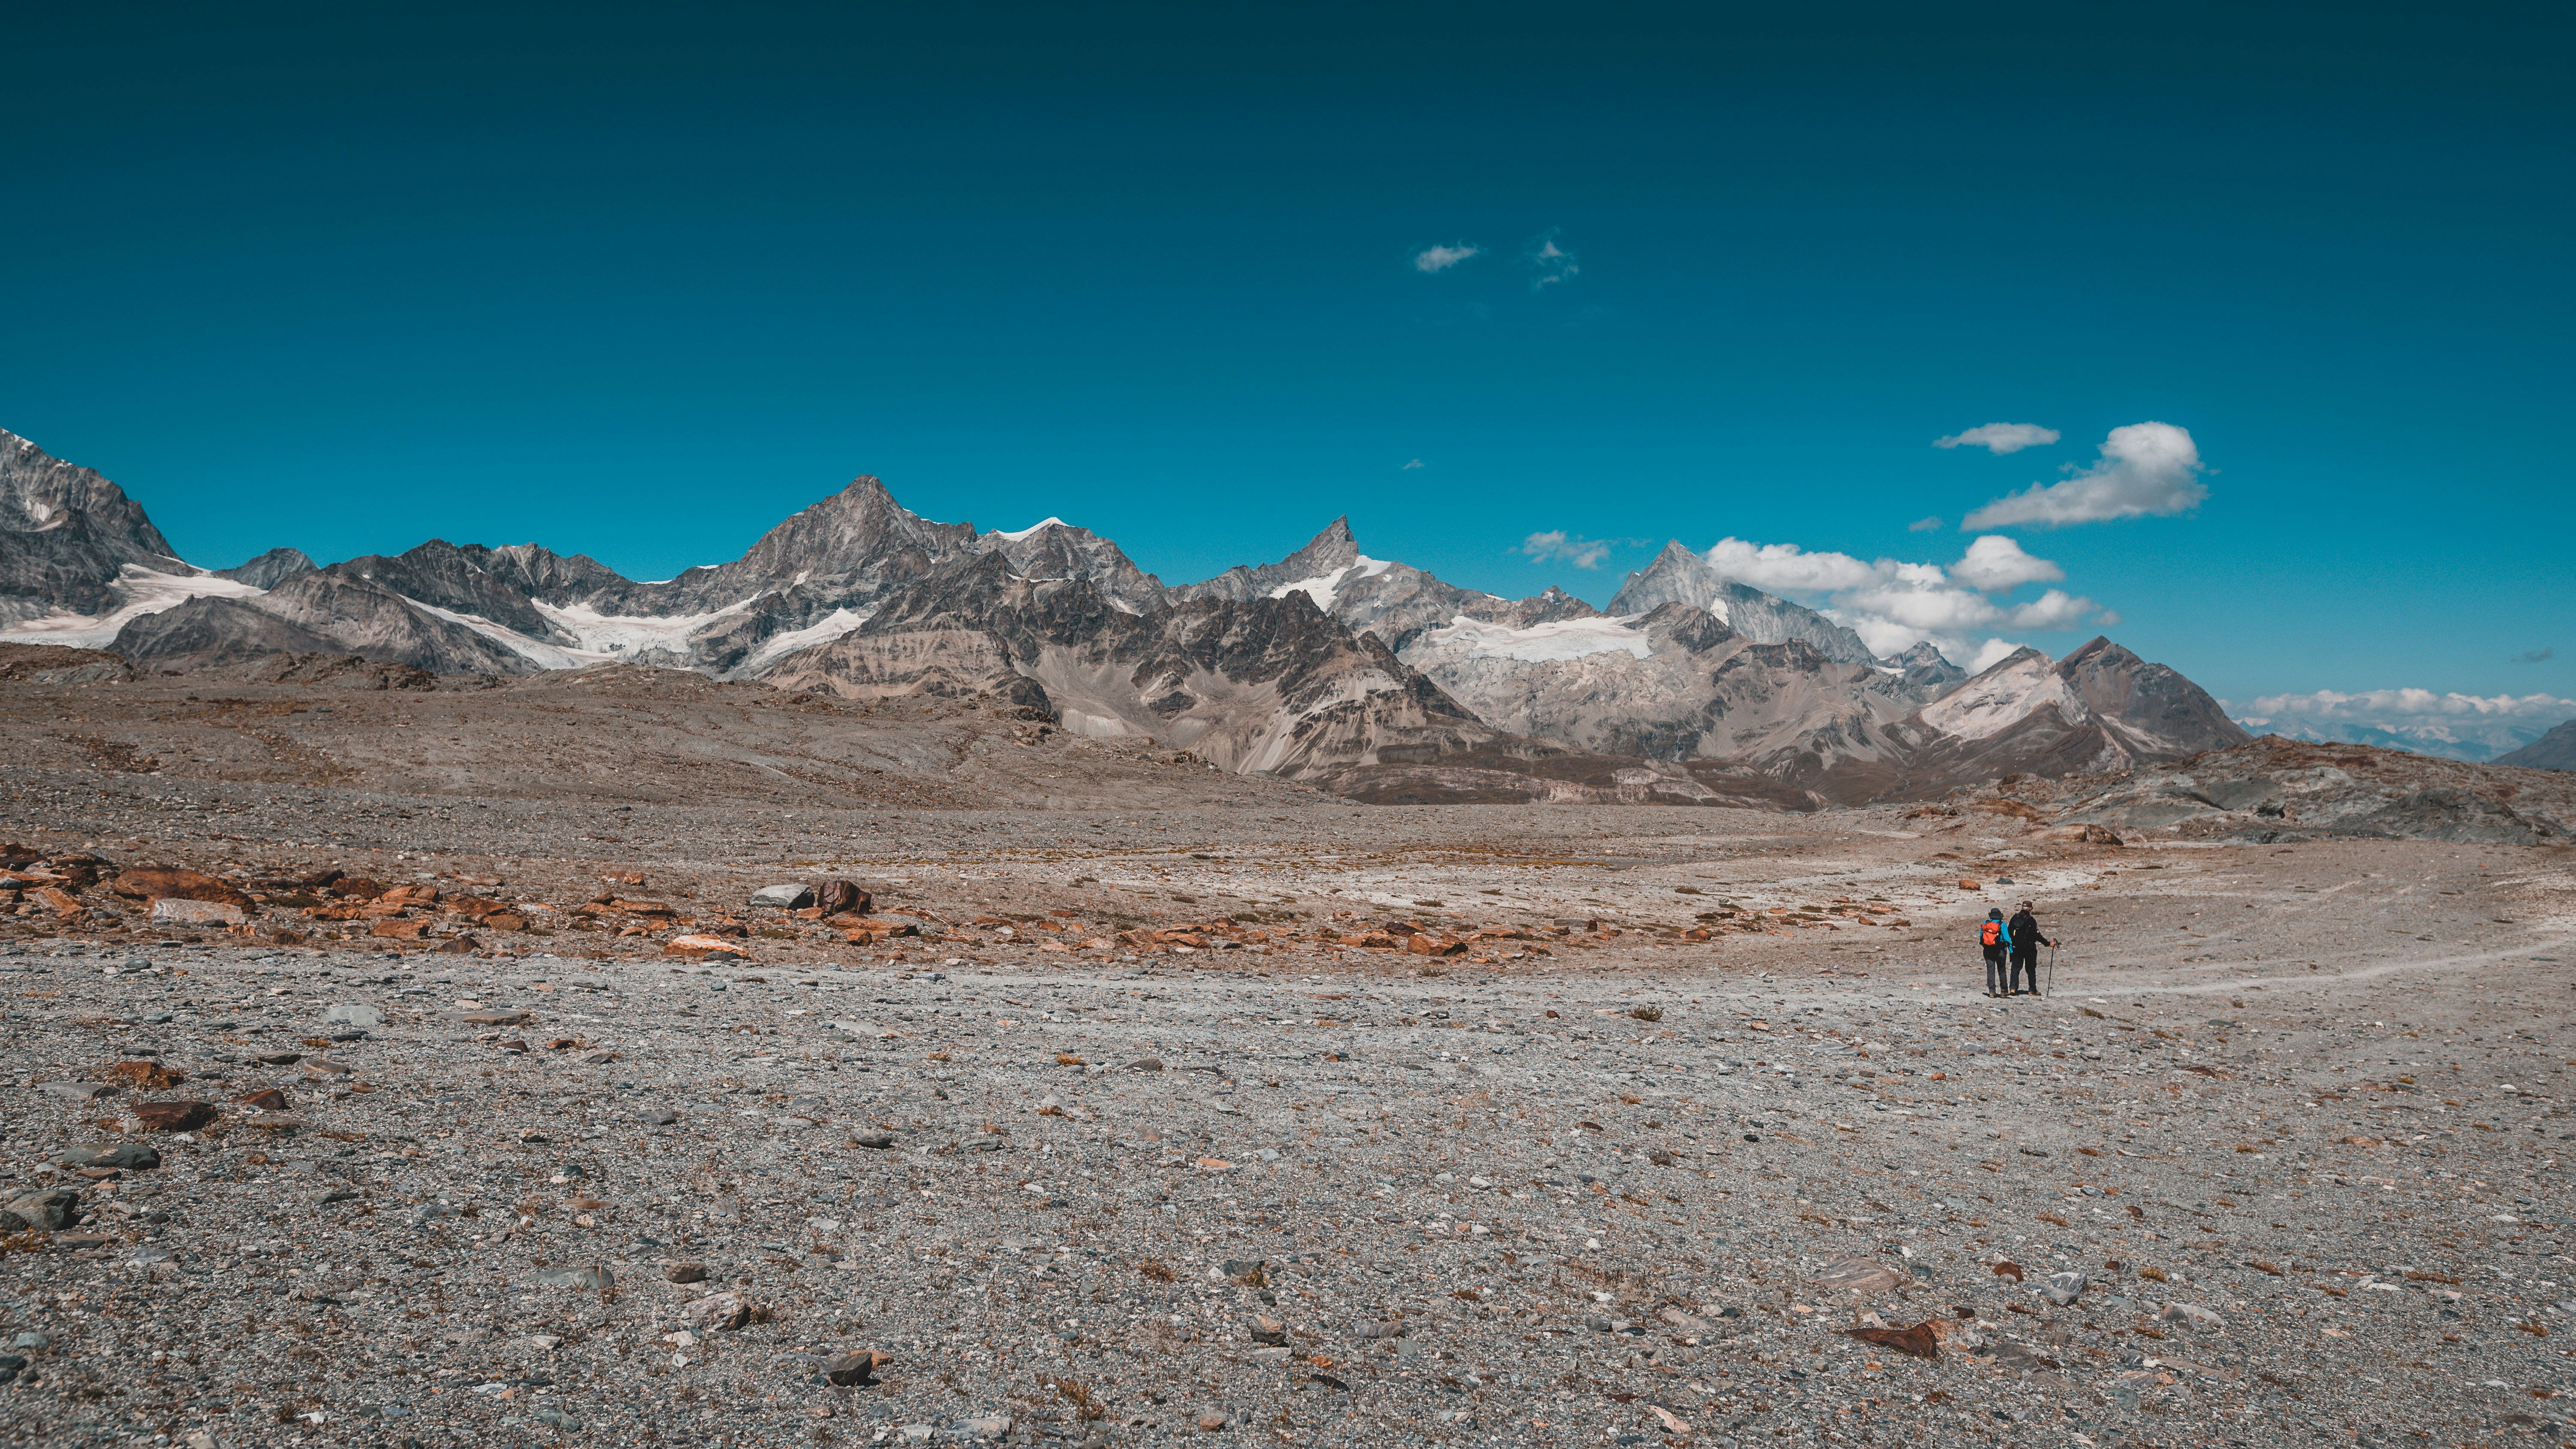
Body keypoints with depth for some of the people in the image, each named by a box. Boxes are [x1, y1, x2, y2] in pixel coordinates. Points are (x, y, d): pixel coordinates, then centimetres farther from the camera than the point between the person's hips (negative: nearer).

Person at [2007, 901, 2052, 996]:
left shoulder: (2014, 918, 1)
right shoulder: (2031, 920, -13)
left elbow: (2009, 933, 5)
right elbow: (2036, 935, -16)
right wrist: (2048, 944, -8)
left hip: (2016, 948, 3)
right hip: (2029, 948, -3)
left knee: (2015, 968, 7)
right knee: (2031, 969, 8)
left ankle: (2013, 988, -5)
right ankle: (2032, 990, 12)